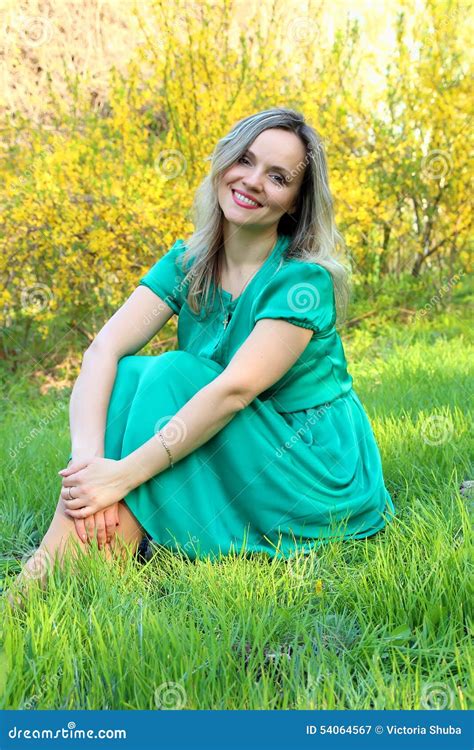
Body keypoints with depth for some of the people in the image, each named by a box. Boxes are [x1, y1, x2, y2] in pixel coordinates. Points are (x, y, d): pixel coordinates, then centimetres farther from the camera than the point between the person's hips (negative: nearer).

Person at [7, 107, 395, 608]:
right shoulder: (186, 264, -1)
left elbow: (235, 389, -29)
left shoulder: (303, 279, -18)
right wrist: (88, 458, -32)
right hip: (226, 465, 5)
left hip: (315, 472, -5)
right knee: (127, 377, -19)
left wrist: (123, 474, -33)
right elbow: (102, 350, -15)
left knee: (170, 377, -25)